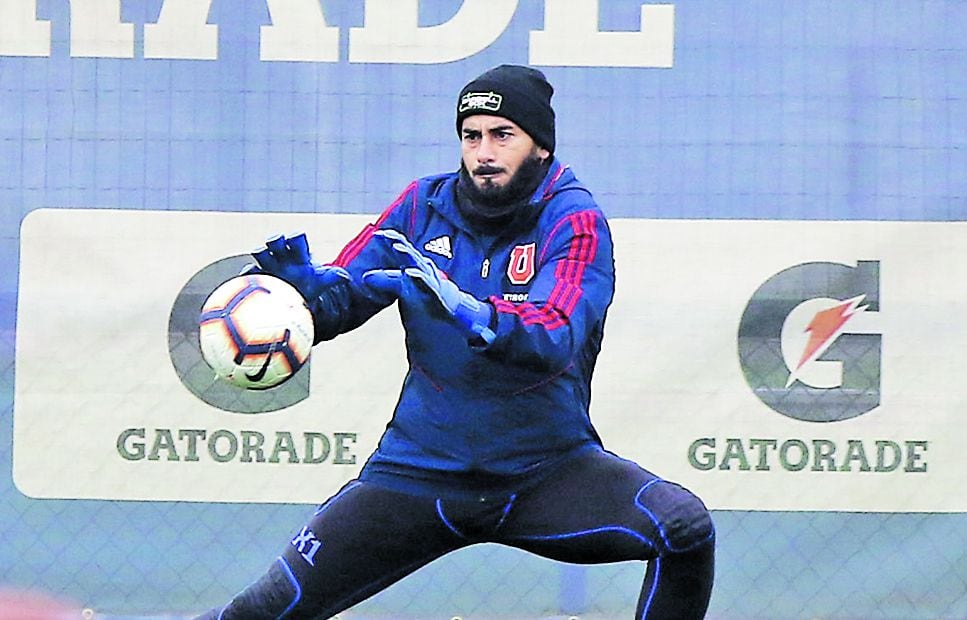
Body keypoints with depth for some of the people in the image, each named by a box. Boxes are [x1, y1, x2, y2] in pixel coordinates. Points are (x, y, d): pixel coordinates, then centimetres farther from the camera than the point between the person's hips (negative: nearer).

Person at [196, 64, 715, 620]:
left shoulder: (573, 220, -9)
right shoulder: (426, 205, 3)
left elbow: (554, 341, -25)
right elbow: (338, 301, 4)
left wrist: (462, 308, -41)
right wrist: (305, 282, -19)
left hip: (547, 465, -2)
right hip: (421, 466, 2)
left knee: (686, 528, -25)